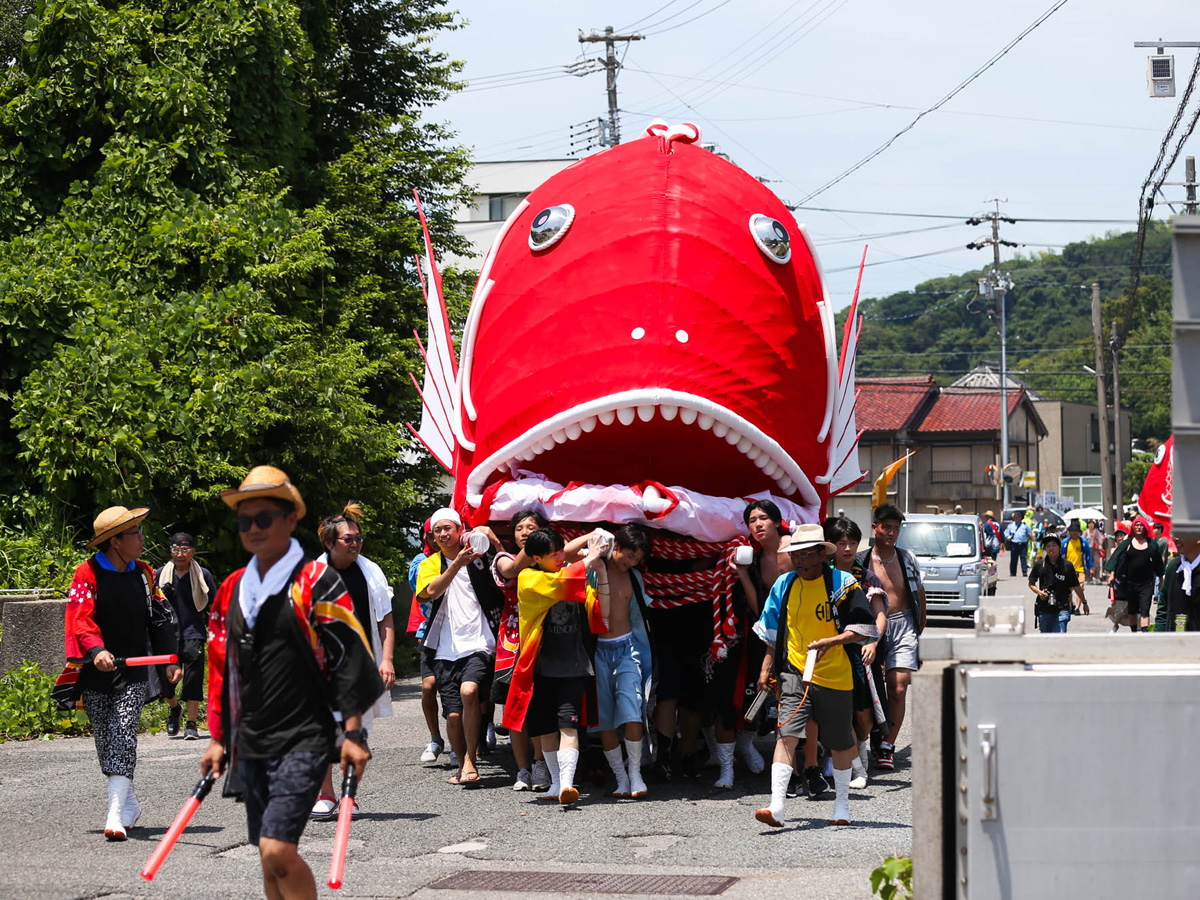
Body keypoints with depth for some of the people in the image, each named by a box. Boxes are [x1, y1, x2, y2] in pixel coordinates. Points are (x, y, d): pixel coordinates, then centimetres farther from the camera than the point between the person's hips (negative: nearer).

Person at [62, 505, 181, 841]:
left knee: (123, 736, -14)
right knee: (105, 742, 9)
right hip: (95, 673, -1)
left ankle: (116, 815, -21)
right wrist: (96, 650, -35)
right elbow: (81, 619, -18)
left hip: (134, 672, 1)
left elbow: (161, 617, 15)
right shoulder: (87, 574, -8)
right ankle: (129, 804, 28)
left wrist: (171, 659, 10)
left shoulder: (144, 574, 6)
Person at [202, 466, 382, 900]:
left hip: (303, 742, -7)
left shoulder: (315, 581, -6)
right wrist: (217, 738, 19)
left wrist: (353, 734, -12)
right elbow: (221, 669, 20)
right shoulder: (232, 588, 12)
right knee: (270, 863, 9)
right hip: (250, 746, 7)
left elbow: (350, 656, -9)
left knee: (277, 851, -19)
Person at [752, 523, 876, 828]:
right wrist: (767, 667, 14)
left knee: (841, 743, 11)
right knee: (787, 734, -15)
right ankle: (777, 806, -22)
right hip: (795, 672, 2)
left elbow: (863, 628, -7)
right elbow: (773, 630, 18)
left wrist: (830, 642, -19)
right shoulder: (784, 585, 6)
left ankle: (841, 804, 31)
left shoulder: (842, 583, -6)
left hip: (835, 676, -2)